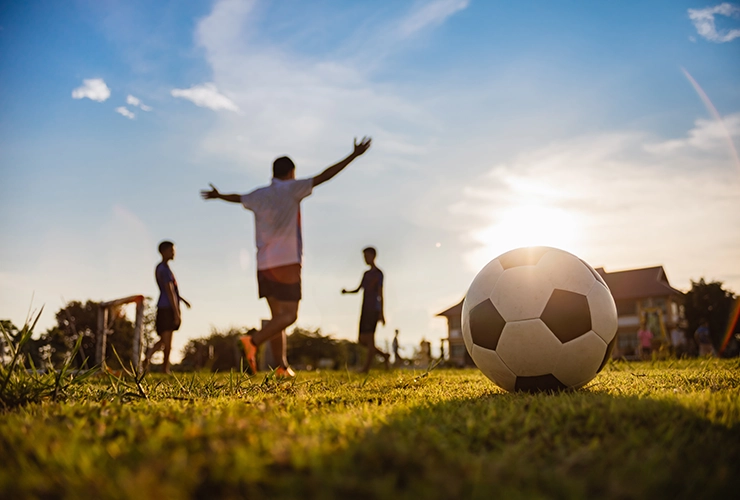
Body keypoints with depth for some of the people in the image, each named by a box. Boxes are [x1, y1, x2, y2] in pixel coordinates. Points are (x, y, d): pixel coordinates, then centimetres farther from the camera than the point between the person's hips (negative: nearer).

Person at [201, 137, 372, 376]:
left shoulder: (259, 195, 14)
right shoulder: (290, 189, -1)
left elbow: (238, 198, 34)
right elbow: (323, 176, -8)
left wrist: (218, 195, 56)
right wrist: (354, 155, -6)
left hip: (264, 265, 6)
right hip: (287, 263, -6)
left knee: (277, 316, 9)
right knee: (289, 315, -4)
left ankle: (282, 365, 5)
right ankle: (254, 341, -22)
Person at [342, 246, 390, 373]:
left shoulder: (378, 273, -4)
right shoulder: (366, 274, 20)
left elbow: (380, 294, -9)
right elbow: (358, 289, 20)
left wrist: (381, 313, -14)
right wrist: (347, 291, -1)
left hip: (374, 310, -8)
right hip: (365, 310, 8)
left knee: (370, 338, -10)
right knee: (362, 340, 6)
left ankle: (366, 367, -8)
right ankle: (384, 355, 18)